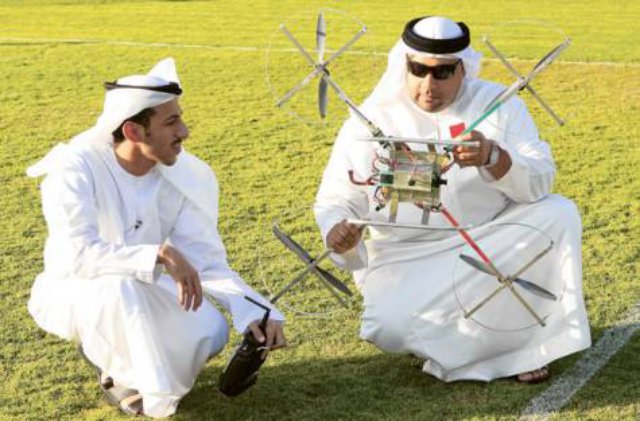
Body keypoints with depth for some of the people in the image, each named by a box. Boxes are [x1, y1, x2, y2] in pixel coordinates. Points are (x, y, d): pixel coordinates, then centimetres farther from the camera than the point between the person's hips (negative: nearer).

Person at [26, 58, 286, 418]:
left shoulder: (188, 177, -11)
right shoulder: (75, 168, -25)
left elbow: (208, 262, -11)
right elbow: (76, 255, -36)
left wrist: (254, 313, -27)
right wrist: (159, 255, -46)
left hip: (143, 298, 5)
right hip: (75, 292, -4)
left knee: (210, 333, -22)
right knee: (121, 285, -38)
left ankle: (118, 352, 7)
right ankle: (125, 376, -10)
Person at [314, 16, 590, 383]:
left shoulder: (499, 104, -3)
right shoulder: (372, 120, -3)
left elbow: (540, 181, -14)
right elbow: (335, 199, -2)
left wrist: (493, 157, -35)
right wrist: (336, 229, -26)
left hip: (493, 247, 1)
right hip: (409, 261, -1)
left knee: (559, 214, -22)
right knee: (390, 329, -29)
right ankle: (497, 334, -2)